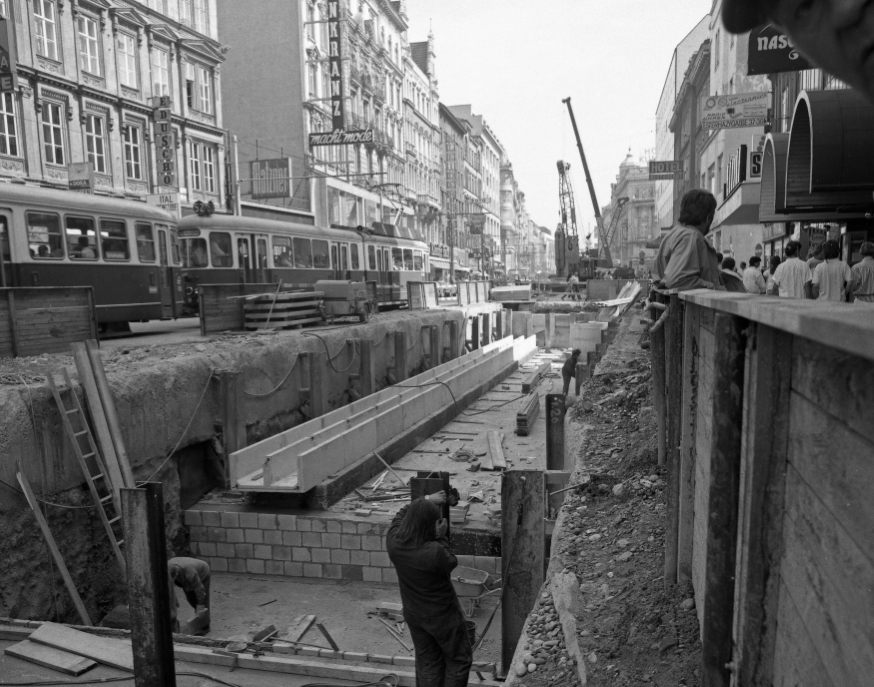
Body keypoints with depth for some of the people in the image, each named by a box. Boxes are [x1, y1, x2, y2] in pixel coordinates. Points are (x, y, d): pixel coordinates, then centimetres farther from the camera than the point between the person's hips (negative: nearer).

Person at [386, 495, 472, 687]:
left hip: (413, 615, 6)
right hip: (442, 615, -5)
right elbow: (451, 563, -12)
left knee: (427, 663, 23)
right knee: (459, 659, 19)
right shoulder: (434, 552, -35)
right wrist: (441, 537, -15)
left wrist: (426, 501, 6)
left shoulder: (393, 541, -18)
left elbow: (401, 515, 4)